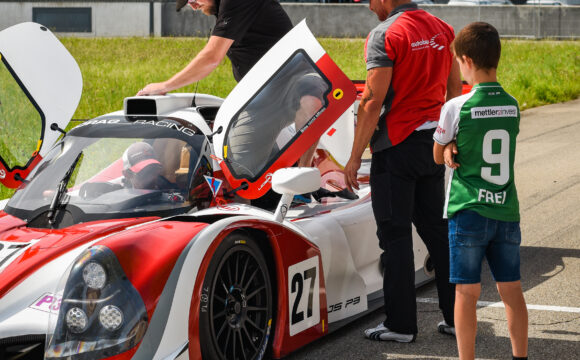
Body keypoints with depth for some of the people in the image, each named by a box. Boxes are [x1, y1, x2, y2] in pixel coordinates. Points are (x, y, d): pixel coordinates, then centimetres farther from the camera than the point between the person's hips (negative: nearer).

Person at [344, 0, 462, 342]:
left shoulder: (385, 35, -13)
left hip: (397, 146, -7)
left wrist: (355, 156, -11)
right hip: (433, 143, 7)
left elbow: (373, 102, -16)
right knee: (437, 229, 14)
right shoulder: (442, 29, 9)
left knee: (395, 235, 0)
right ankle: (457, 316, 17)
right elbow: (455, 89, 15)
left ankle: (401, 324, 4)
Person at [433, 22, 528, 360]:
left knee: (467, 293, 2)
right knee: (512, 290, 12)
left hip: (468, 211, -4)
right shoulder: (512, 105, 3)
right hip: (507, 210, 4)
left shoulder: (456, 108, -11)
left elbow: (438, 157, 1)